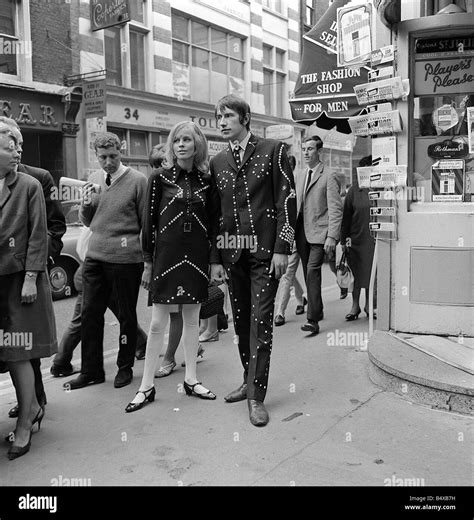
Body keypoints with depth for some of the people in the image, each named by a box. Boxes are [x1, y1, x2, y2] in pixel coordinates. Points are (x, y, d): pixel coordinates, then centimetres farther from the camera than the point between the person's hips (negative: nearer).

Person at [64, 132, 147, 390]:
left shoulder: (137, 180, -7)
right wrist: (86, 204, -4)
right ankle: (91, 371, 20)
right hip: (95, 257, 5)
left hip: (126, 260, -5)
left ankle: (125, 367, 24)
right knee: (90, 314, 8)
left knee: (127, 315, 8)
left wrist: (148, 260, -8)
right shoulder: (94, 179, 11)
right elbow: (87, 221, 17)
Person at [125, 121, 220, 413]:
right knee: (158, 323, 1)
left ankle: (191, 379, 24)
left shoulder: (206, 181, 5)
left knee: (192, 319, 11)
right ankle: (147, 386, 12)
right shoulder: (160, 177, -1)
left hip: (197, 257, 2)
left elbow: (214, 222, 8)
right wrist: (148, 262, -3)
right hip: (166, 255, -2)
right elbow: (149, 220, -1)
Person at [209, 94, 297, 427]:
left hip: (264, 251, -4)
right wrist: (215, 258, 6)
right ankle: (250, 382, 26)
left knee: (260, 322, -5)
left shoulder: (273, 150, 1)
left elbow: (287, 200, -4)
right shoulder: (218, 162, 13)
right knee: (240, 322, 11)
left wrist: (282, 248, -11)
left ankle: (257, 396, 2)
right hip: (232, 254, 5)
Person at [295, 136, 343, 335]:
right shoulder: (302, 176, 17)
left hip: (319, 234, -7)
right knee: (309, 275, 11)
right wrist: (294, 232, 13)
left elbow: (335, 209, -11)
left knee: (312, 272, -17)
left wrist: (331, 237, -19)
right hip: (303, 234, 7)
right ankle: (317, 311, 25)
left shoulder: (329, 176, -5)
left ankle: (313, 320, -15)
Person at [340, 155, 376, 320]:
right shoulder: (354, 190, 3)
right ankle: (355, 305, 16)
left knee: (371, 272, 7)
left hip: (373, 238, 0)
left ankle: (368, 304, 21)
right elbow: (346, 215, 3)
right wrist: (344, 239, -2)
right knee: (356, 273, 5)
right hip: (356, 238, 0)